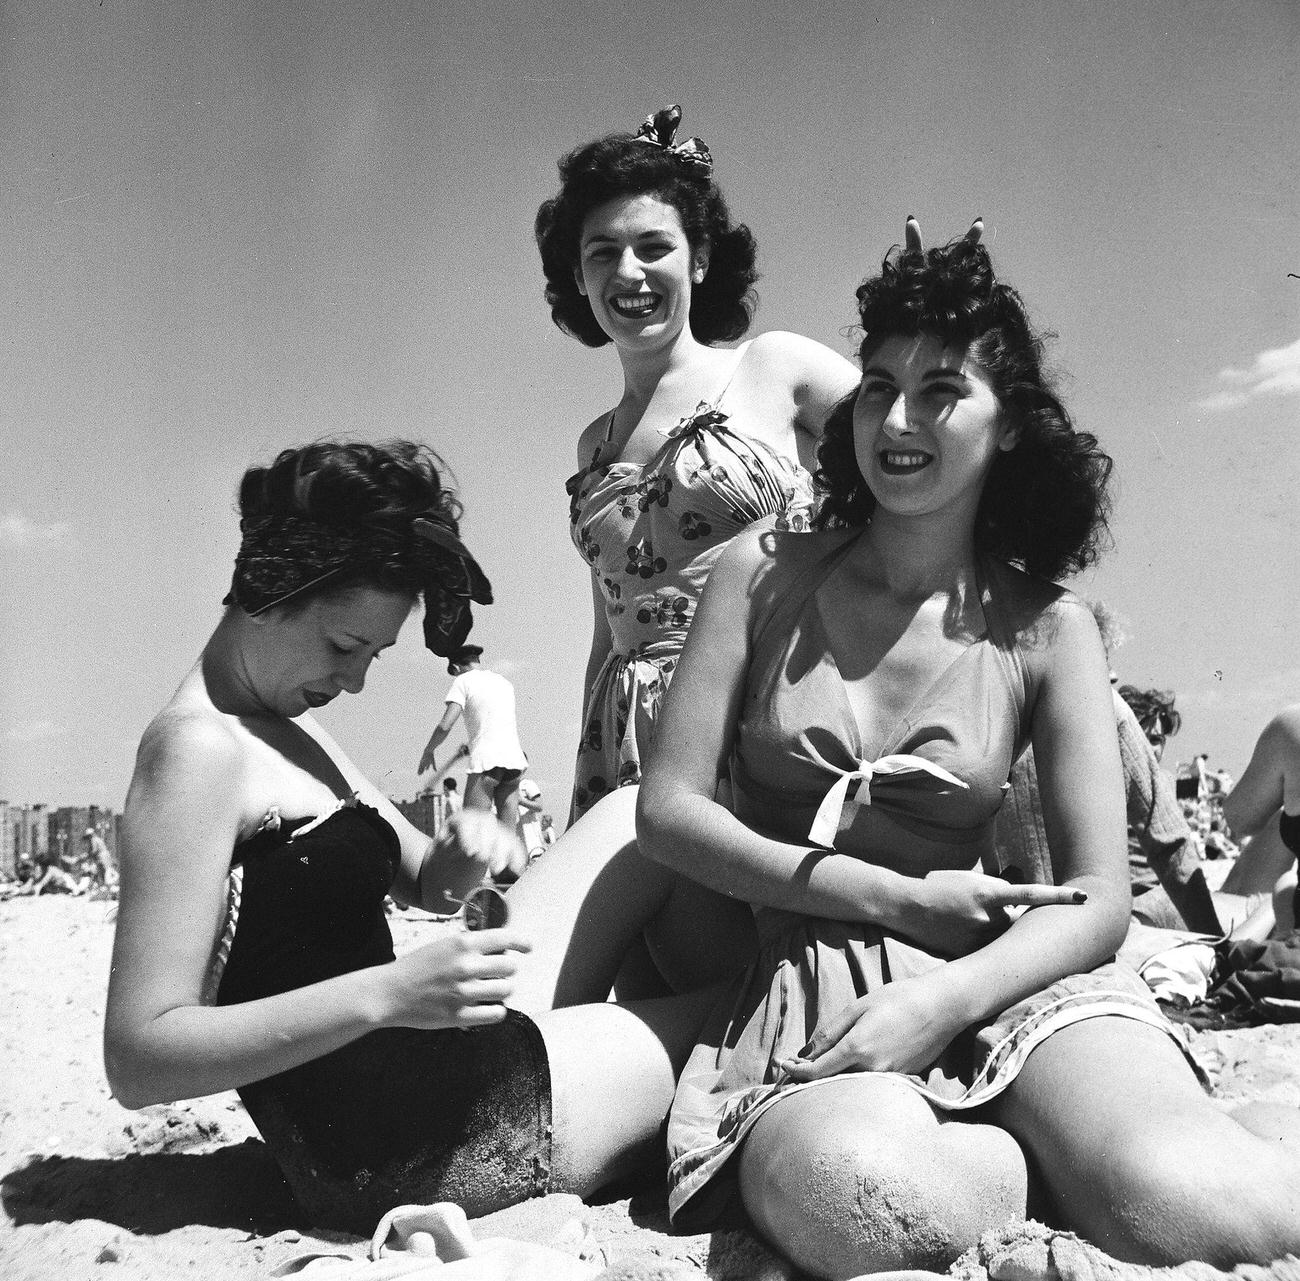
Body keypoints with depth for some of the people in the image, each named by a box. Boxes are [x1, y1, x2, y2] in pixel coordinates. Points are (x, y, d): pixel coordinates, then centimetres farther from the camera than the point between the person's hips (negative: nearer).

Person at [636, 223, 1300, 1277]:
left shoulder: (1044, 628, 4)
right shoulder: (766, 575, 4)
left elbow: (1100, 900, -1)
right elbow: (668, 809, 0)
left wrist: (937, 1002, -20)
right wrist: (895, 898, -7)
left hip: (1003, 974, 0)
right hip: (806, 976, 1)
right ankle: (1050, 1146, -5)